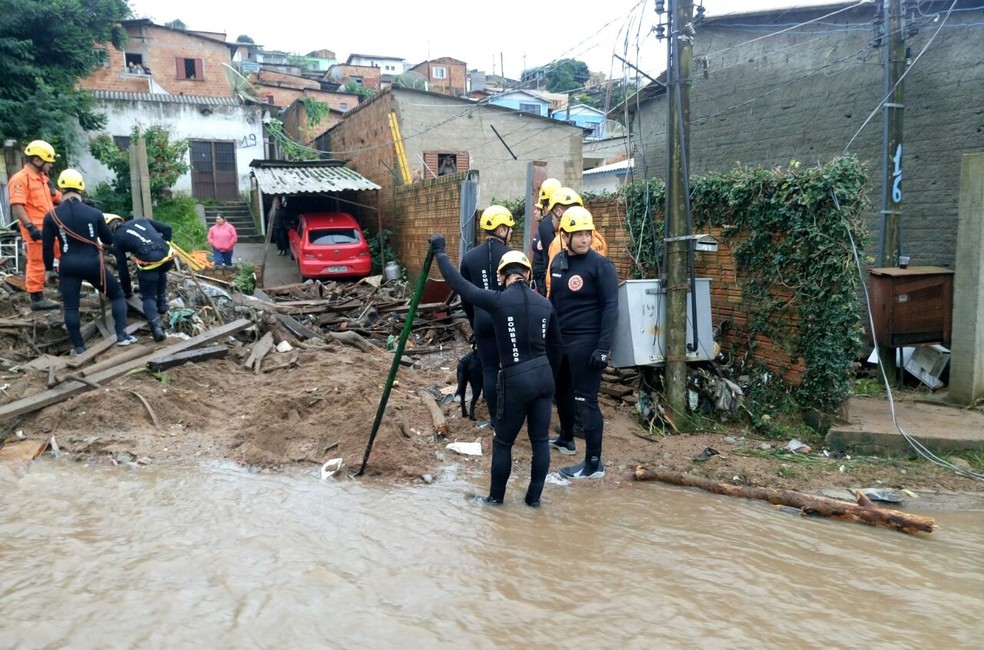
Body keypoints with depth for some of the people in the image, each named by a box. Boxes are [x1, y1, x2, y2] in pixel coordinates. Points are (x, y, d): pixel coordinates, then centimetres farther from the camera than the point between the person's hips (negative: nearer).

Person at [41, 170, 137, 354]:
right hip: (92, 263, 0)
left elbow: (47, 247, 2)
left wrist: (49, 268, 17)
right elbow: (109, 240, 11)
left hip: (68, 266, 1)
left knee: (70, 307, 9)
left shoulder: (51, 216, -1)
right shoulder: (94, 213, 0)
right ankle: (122, 336, 4)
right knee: (118, 295, 14)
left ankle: (78, 347, 8)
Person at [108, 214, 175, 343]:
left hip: (148, 261, -4)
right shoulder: (140, 220, 26)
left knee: (148, 297, 12)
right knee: (161, 273, 38)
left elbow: (122, 269, 19)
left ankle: (157, 327, -10)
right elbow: (166, 228, 18)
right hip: (167, 255, 4)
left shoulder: (117, 238, 17)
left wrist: (127, 291, 30)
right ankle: (162, 305, 33)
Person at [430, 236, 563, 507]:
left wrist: (439, 252, 7)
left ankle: (496, 497, 26)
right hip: (544, 376, 5)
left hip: (516, 380, -5)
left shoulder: (498, 300, -11)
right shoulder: (545, 304, 5)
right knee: (540, 440, 14)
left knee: (502, 442, 12)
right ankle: (534, 497, 24)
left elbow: (459, 284, -5)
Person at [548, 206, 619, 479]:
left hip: (586, 342, -7)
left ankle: (594, 464, 5)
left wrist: (603, 347, -20)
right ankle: (566, 439, 42)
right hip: (560, 338, 7)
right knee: (561, 390, 21)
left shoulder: (600, 264, -12)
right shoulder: (558, 261, 8)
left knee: (585, 401, -5)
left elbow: (610, 307, -15)